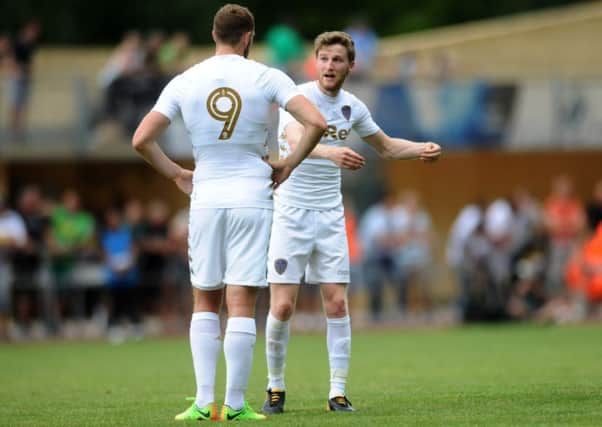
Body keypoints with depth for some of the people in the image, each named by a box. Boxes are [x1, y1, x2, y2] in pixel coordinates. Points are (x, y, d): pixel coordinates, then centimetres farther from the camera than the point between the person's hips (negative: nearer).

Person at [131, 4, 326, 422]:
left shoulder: (184, 82, 3)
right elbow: (316, 122, -11)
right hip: (253, 197, -2)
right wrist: (288, 165, 2)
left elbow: (141, 139, -1)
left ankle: (204, 401, 5)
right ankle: (235, 404, -3)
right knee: (242, 305, -2)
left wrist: (176, 174, 11)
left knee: (205, 302, 12)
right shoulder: (266, 78, -3)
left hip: (206, 198, 2)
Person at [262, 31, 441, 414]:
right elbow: (296, 141, -34)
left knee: (337, 303, -3)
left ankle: (338, 392, 2)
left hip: (330, 215, 4)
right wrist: (331, 153, -54)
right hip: (291, 213, -4)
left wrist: (422, 149, 3)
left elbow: (385, 146, 22)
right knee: (282, 306, -7)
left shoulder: (352, 108, 5)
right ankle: (276, 388, 11)